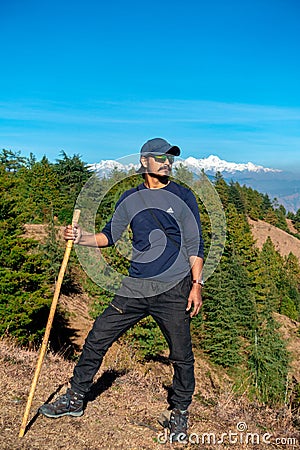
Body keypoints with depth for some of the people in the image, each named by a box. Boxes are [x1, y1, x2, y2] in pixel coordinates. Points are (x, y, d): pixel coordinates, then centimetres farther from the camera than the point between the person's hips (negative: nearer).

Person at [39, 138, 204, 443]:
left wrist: (197, 284, -8)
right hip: (134, 288, 3)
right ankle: (75, 398, 24)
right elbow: (109, 236, 14)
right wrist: (82, 238, -3)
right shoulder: (130, 198, 8)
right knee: (97, 338, 5)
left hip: (174, 291, -3)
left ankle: (179, 412, 29)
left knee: (181, 356, 4)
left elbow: (195, 244, -1)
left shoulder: (182, 197, 0)